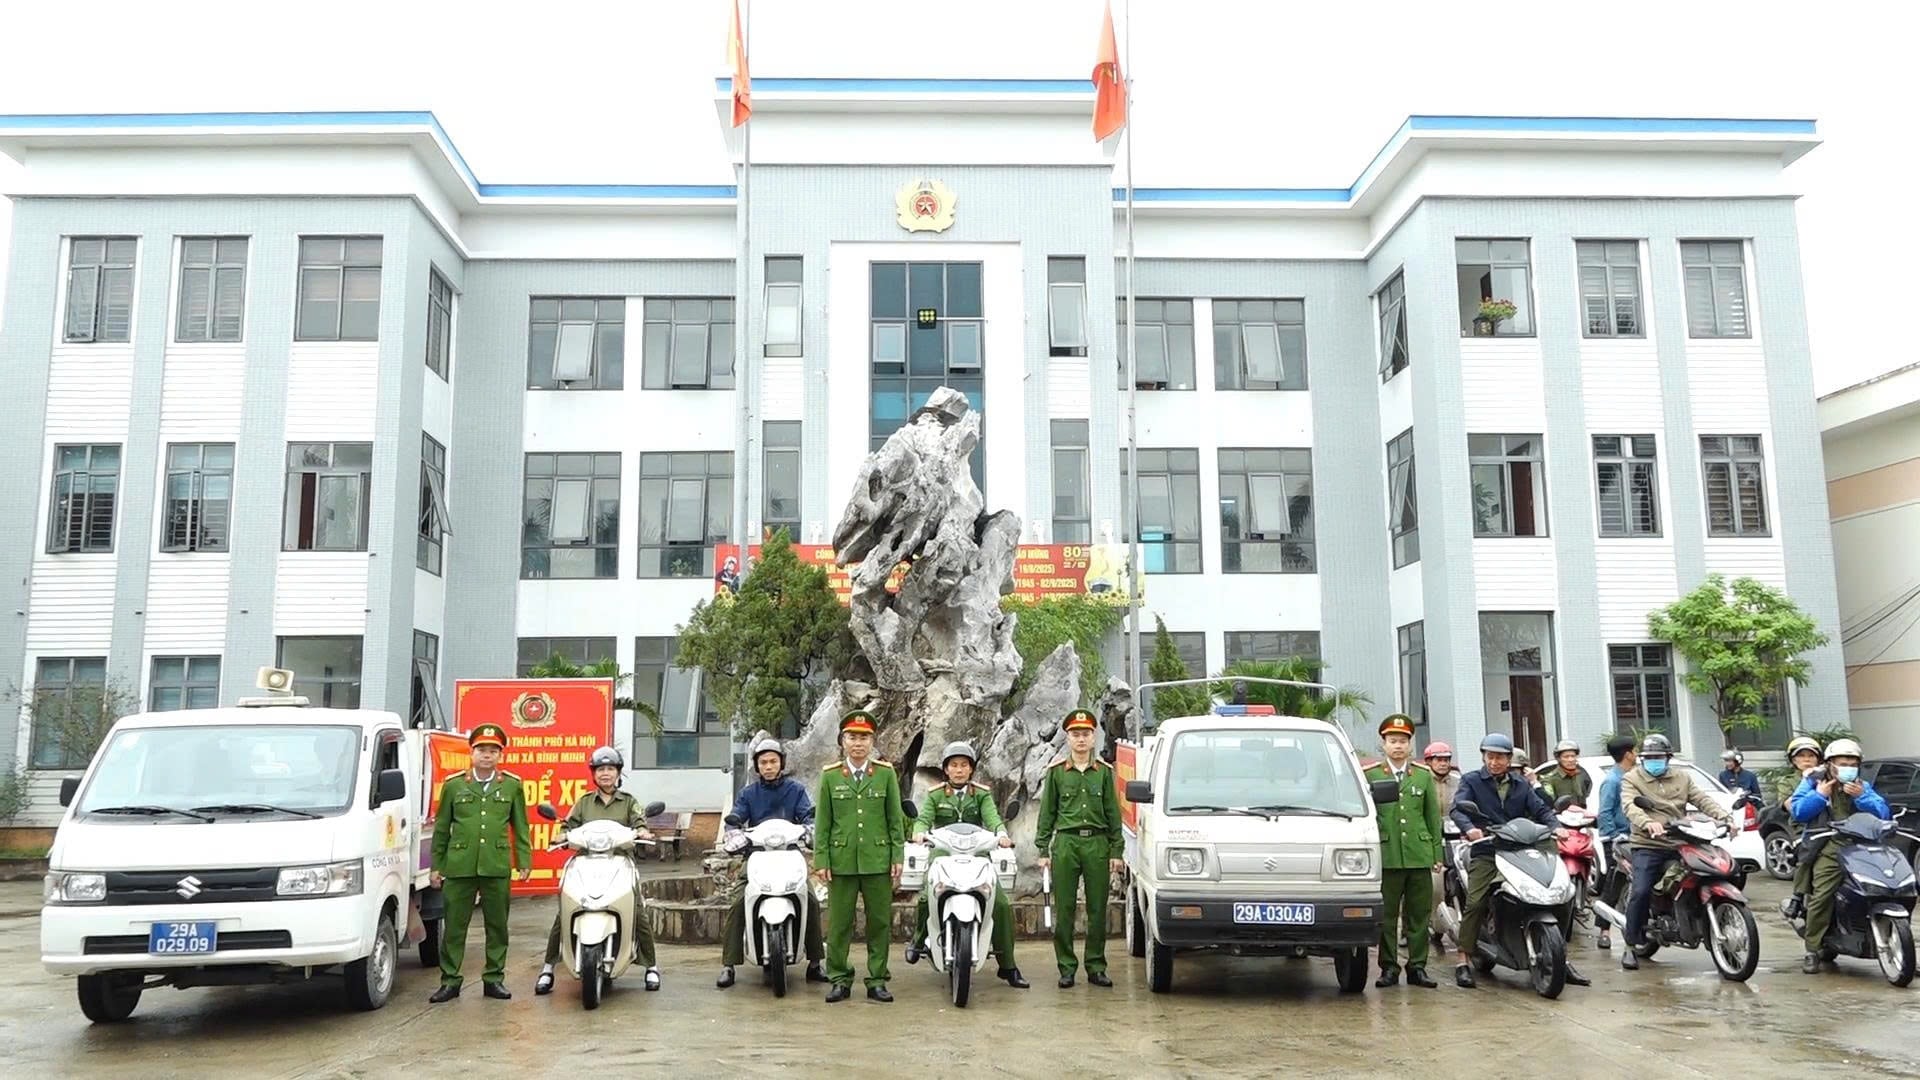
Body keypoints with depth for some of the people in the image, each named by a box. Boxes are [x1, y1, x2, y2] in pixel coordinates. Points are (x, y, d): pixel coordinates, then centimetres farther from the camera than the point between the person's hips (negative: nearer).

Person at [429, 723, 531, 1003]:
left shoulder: (512, 785, 7)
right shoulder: (453, 785, 7)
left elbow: (520, 827, 9)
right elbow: (442, 828, 11)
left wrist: (524, 862, 3)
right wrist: (436, 865, 8)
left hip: (497, 867, 0)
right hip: (459, 866, 0)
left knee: (497, 925, 7)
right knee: (454, 926, 3)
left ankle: (494, 978, 17)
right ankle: (449, 980, 11)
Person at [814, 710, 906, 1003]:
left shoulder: (886, 774, 4)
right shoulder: (830, 776, 4)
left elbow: (896, 819, 5)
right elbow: (822, 822, 4)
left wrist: (898, 856, 0)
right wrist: (821, 860, -1)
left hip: (878, 860, 0)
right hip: (842, 861, 0)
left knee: (880, 923, 5)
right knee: (839, 923, 5)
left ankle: (877, 980, 15)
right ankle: (839, 979, 17)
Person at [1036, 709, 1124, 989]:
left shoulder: (1104, 772, 10)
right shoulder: (1057, 772, 7)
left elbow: (1113, 813, 10)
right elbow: (1047, 812, 8)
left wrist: (1116, 851, 4)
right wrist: (1043, 850, 2)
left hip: (1097, 844, 1)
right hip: (1066, 843, -1)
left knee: (1097, 909, 3)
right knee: (1064, 909, 0)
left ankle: (1096, 967, 12)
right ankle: (1066, 968, 8)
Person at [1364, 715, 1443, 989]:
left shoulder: (1424, 776, 12)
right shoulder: (1370, 775, 5)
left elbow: (1434, 817, 13)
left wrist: (1437, 852, 7)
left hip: (1419, 855, 2)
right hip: (1386, 856, -2)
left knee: (1420, 915, 6)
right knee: (1386, 915, 1)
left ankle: (1417, 966, 14)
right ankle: (1389, 967, 8)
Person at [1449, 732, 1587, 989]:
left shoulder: (1521, 785, 21)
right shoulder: (1471, 781, 8)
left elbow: (1540, 808, 8)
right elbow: (1458, 808, -8)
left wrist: (1555, 826, -14)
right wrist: (1469, 828, -29)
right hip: (1486, 852, -4)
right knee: (1475, 903, -21)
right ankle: (1464, 961, -14)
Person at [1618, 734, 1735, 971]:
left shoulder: (1683, 777, 18)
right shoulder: (1631, 779, 4)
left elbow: (1703, 799, 5)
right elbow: (1630, 807, -14)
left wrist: (1724, 816, -14)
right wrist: (1648, 823, -34)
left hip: (1679, 845, 4)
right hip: (1647, 846, -4)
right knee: (1641, 892, -18)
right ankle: (1631, 945, -8)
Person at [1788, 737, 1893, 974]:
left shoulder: (1863, 786, 20)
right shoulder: (1813, 781, 12)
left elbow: (1884, 815, 6)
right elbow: (1796, 812, 1)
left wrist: (1861, 796, -5)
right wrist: (1819, 794, -4)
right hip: (1828, 849, -3)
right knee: (1821, 897, -17)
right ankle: (1813, 950, -11)